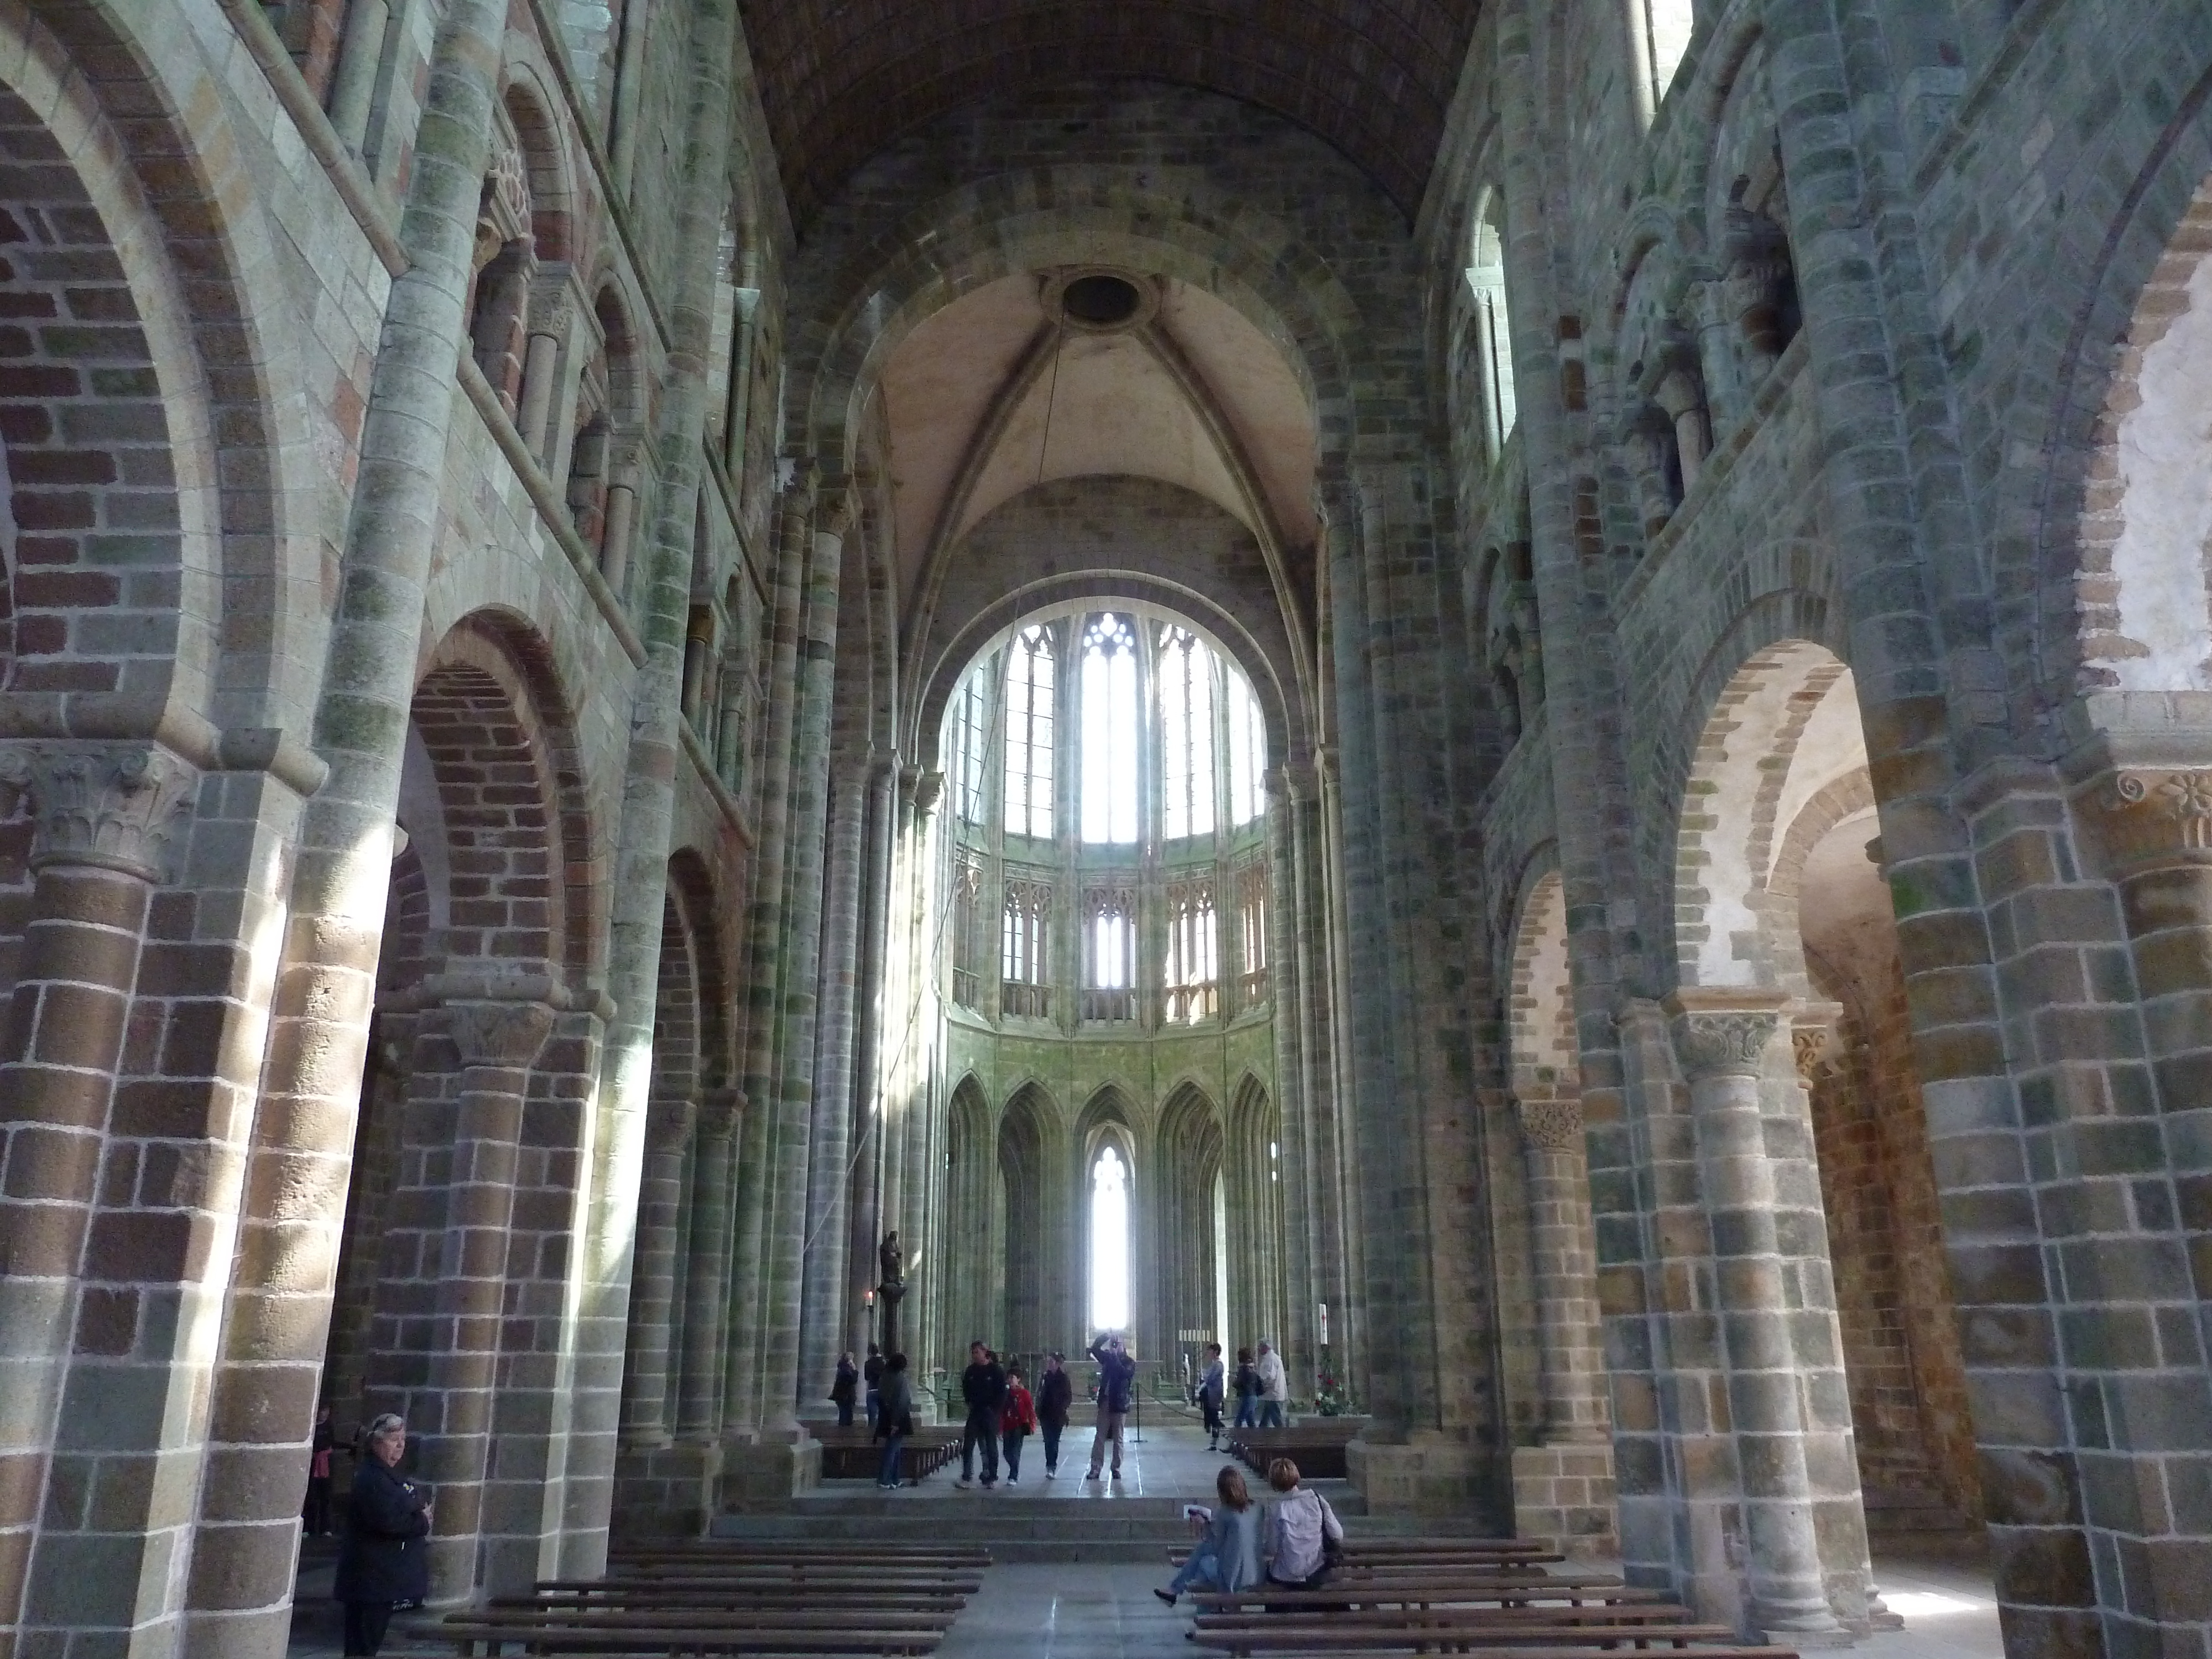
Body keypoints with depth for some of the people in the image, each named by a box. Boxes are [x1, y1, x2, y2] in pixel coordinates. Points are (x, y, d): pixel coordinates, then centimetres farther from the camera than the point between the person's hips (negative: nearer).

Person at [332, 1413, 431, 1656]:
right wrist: (423, 1522, -13)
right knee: (366, 1640, -5)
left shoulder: (389, 1475, 15)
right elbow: (388, 1521, -27)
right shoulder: (372, 1479, -18)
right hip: (373, 1575, -10)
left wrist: (422, 1511, -3)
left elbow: (402, 1510, 18)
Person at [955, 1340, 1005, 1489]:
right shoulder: (971, 1370, 8)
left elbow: (1002, 1392, -7)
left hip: (990, 1413, -5)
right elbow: (966, 1389, 20)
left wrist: (993, 1408, -12)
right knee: (967, 1446, -1)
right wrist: (970, 1403, 7)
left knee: (991, 1447, 2)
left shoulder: (995, 1370, -7)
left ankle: (992, 1478, 10)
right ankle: (967, 1478, 3)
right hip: (975, 1412, 5)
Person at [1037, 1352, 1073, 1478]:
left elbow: (1069, 1397, -4)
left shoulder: (1064, 1378, -4)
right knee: (1048, 1441, 4)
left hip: (1058, 1416, -4)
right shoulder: (1045, 1377, 7)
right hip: (1045, 1415, 4)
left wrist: (1062, 1409, -16)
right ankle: (1051, 1468, 10)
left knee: (1053, 1441, -5)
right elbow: (1039, 1395, 10)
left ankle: (1052, 1467, -3)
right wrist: (1039, 1411, 2)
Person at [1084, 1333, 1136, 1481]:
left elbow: (1125, 1373, -22)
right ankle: (1095, 1468, 3)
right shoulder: (1109, 1358, 9)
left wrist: (1115, 1357, -21)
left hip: (1119, 1405, -4)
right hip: (1105, 1403, 4)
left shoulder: (1130, 1363, -3)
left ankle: (1116, 1469, 10)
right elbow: (1095, 1349, 11)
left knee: (1118, 1439, 3)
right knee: (1100, 1437, 2)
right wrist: (1104, 1338, -5)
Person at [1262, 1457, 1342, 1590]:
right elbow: (1337, 1535, -7)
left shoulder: (1276, 1510, -16)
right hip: (1316, 1574, 2)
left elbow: (1272, 1549, -11)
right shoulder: (1318, 1500, -9)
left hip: (1288, 1578, -2)